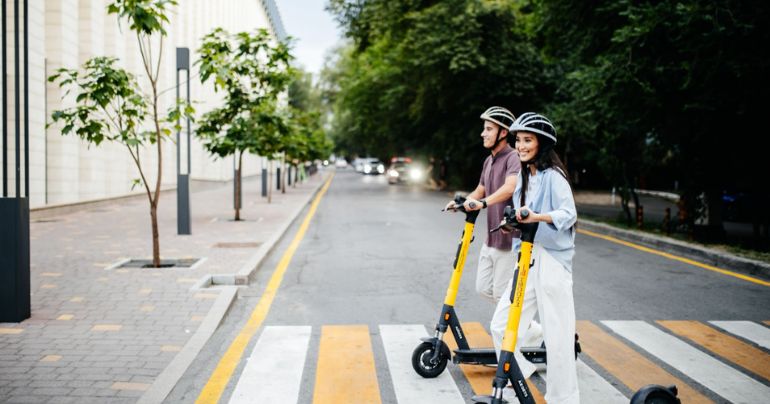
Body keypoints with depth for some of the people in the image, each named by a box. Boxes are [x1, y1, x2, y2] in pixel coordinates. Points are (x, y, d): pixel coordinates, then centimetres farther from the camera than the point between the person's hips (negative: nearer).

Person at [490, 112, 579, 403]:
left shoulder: (553, 175, -10)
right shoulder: (524, 176, 15)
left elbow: (568, 214, -23)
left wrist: (537, 217, -37)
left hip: (552, 260, -8)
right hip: (526, 258, 8)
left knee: (556, 335, -2)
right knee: (500, 325, 6)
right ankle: (518, 371, 26)